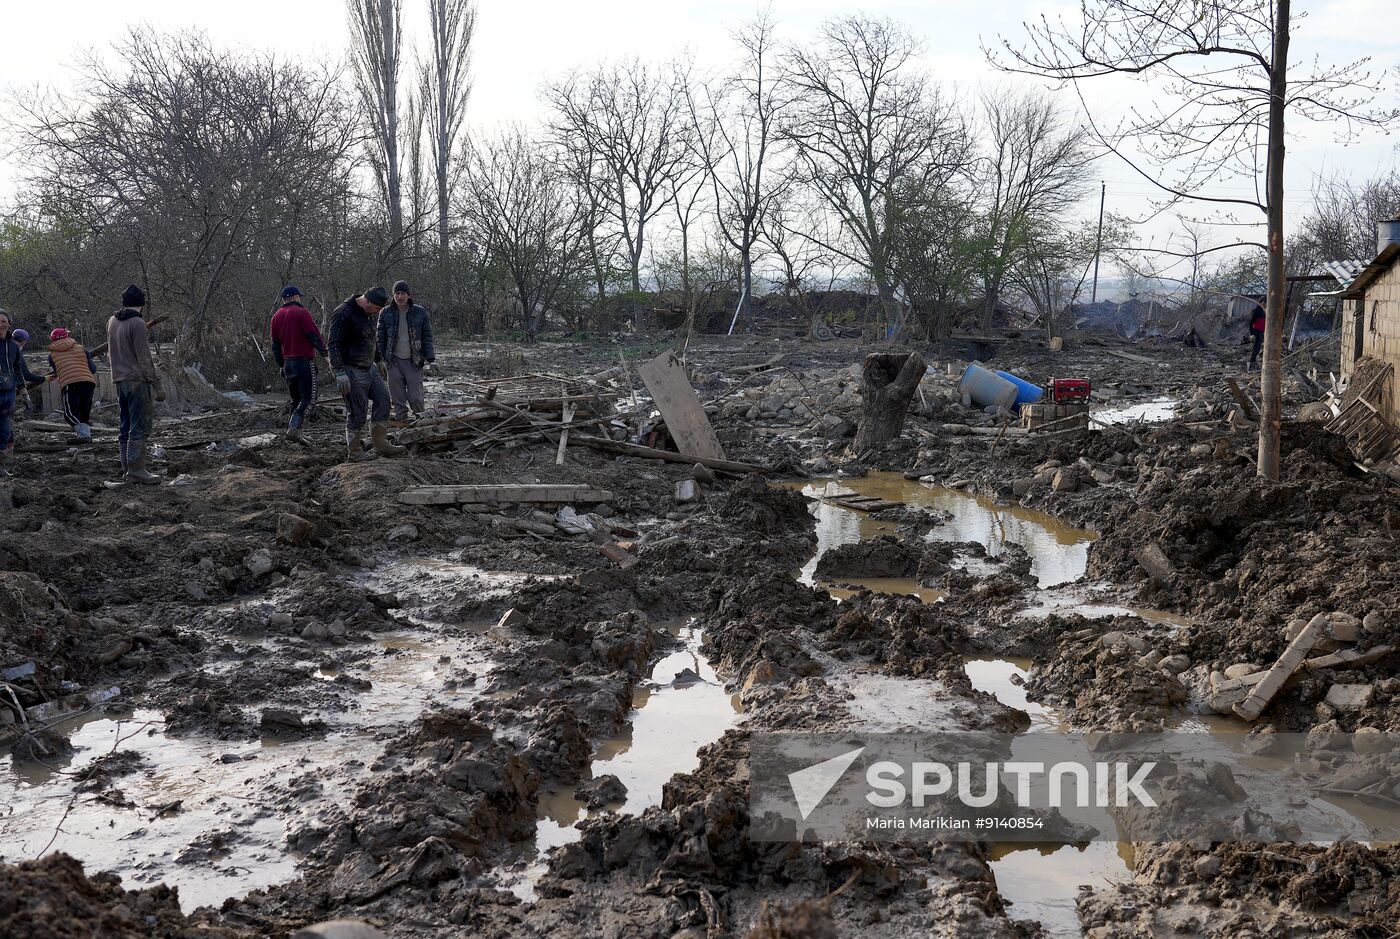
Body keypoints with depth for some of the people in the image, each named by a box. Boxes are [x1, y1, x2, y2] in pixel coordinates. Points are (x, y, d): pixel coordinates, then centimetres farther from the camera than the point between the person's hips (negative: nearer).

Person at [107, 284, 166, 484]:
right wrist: (157, 386, -13)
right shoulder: (137, 324, -14)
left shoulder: (112, 322, 11)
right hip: (137, 380, -8)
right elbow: (144, 358, -16)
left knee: (127, 425, 16)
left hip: (119, 380, 8)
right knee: (140, 427, -6)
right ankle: (136, 469, -7)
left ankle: (127, 465, 21)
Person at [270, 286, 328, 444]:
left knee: (296, 399, 16)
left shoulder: (276, 316, 13)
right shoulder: (301, 312, -9)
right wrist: (325, 352, 0)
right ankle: (294, 428, -21)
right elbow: (314, 336, -11)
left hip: (288, 363, 7)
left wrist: (281, 365, 22)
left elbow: (275, 344, 16)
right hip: (304, 361, -7)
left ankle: (295, 430, 15)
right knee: (309, 398, -7)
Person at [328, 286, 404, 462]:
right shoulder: (344, 314, -19)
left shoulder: (366, 312, 10)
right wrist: (340, 373, -27)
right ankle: (354, 453, 8)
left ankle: (381, 444, 16)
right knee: (357, 413, -4)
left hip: (369, 368, 9)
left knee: (383, 399, 8)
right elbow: (333, 345, -22)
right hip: (352, 371, -9)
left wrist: (379, 360, 32)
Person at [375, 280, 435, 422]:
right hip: (394, 361, 1)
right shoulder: (386, 314, 4)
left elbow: (427, 336, 3)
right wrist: (380, 359, 1)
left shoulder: (420, 312, 1)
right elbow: (381, 338, 8)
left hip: (414, 361, -1)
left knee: (416, 397, -5)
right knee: (397, 398, 3)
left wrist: (429, 358, -2)